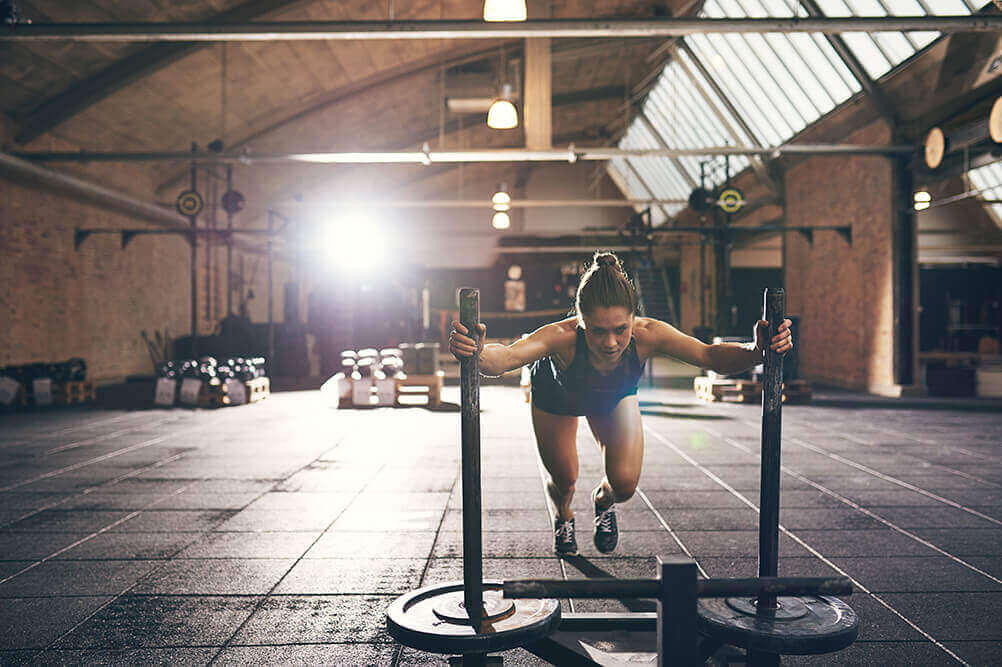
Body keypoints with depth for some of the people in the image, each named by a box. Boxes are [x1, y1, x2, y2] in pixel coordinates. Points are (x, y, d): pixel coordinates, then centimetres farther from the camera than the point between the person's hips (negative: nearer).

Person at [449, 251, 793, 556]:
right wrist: (477, 352, -81)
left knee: (625, 483, -9)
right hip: (557, 396, -1)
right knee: (563, 480, 5)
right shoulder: (563, 337, -46)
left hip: (615, 398, 2)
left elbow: (712, 356, -38)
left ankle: (603, 501, 31)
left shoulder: (647, 334, -40)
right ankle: (563, 517, 44)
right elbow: (505, 357, -59)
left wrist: (756, 351, -56)